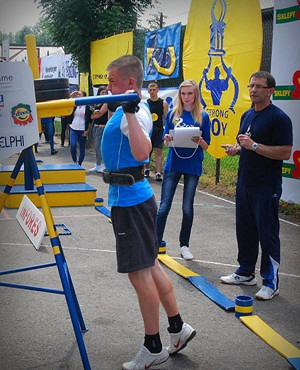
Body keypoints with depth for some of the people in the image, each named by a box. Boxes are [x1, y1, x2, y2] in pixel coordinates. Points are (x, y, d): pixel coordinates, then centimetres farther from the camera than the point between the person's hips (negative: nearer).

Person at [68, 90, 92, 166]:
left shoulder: (87, 107, -3)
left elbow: (89, 120, -1)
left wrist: (87, 131, -6)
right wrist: (72, 96, -9)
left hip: (82, 130, -2)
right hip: (73, 129, 2)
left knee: (82, 148, 5)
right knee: (73, 145, -15)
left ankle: (79, 164, 17)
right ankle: (75, 161, 6)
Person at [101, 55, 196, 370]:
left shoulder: (135, 111, -18)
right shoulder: (125, 109, 12)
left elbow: (142, 152, -39)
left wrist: (130, 112, -40)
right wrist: (114, 104, 31)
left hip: (131, 202, -11)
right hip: (130, 199, 11)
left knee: (139, 272, -2)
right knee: (149, 266, 17)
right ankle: (178, 328, 30)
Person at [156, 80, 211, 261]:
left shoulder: (203, 116, 1)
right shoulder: (172, 114, 4)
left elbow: (206, 145, 2)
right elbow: (166, 140, 7)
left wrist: (199, 141, -19)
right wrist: (167, 139, -15)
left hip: (193, 166, 0)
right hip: (173, 164, 1)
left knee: (188, 207, 6)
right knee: (164, 206, -2)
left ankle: (184, 245, 21)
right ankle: (156, 242, 7)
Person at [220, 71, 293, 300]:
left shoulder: (279, 118, -12)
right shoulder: (247, 115, 14)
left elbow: (285, 153, -19)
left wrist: (254, 146, -23)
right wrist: (236, 149, 4)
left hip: (266, 186, -8)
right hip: (245, 182, 8)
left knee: (267, 234, -1)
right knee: (245, 230, 15)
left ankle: (271, 282, 9)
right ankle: (246, 273, 29)